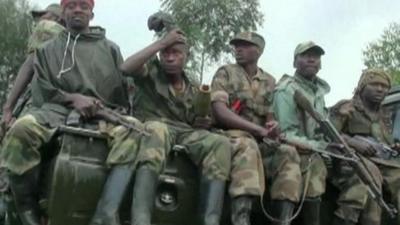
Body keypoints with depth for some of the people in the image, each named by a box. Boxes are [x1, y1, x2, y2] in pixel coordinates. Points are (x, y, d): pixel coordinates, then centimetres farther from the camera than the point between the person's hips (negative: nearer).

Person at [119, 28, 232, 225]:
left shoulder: (193, 90, 23)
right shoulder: (151, 70, 10)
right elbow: (126, 68, -12)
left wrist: (201, 123, -1)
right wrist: (162, 43, -8)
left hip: (186, 132, 5)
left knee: (220, 143, -27)